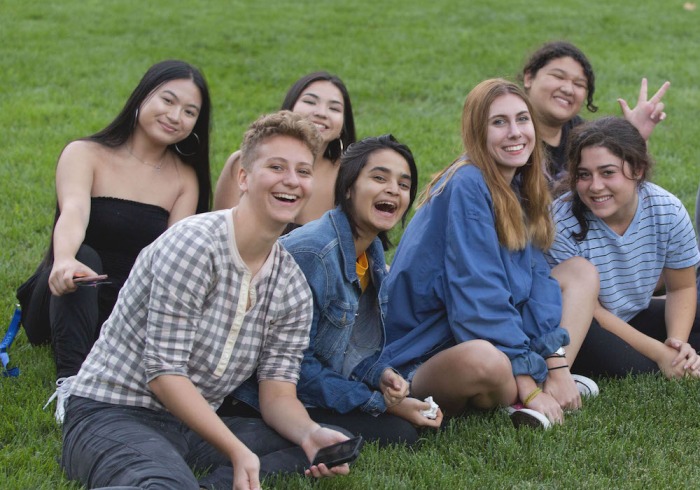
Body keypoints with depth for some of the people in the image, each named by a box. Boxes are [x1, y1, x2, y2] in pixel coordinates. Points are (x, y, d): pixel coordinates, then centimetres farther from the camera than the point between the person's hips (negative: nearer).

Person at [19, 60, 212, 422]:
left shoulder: (185, 178, 6)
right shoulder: (85, 155, -6)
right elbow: (73, 212, -28)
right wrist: (64, 260, -51)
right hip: (69, 305, -2)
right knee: (85, 257, -36)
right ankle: (71, 380, -45)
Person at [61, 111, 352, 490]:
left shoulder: (292, 288, 6)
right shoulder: (194, 244, -15)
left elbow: (278, 394, 5)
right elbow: (164, 372, -19)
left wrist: (310, 434, -19)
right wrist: (237, 451, -26)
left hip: (197, 424, 9)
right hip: (112, 416, -9)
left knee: (333, 444, -11)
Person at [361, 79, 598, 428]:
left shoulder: (519, 189, 9)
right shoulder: (467, 186, -17)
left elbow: (536, 279, 2)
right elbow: (479, 296, -23)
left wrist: (558, 368, -11)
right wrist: (528, 386, -24)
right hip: (420, 357, -9)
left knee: (584, 271, 8)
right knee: (486, 361, -42)